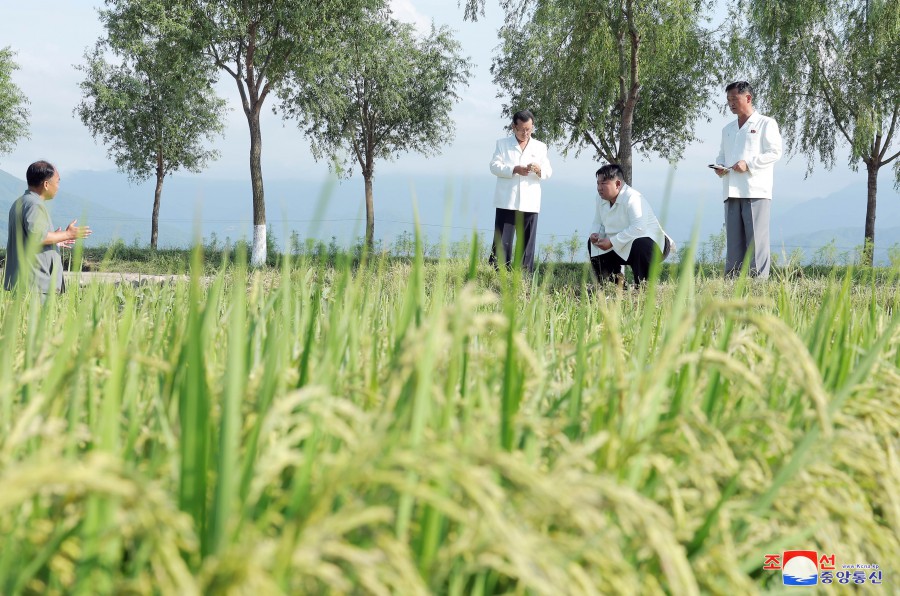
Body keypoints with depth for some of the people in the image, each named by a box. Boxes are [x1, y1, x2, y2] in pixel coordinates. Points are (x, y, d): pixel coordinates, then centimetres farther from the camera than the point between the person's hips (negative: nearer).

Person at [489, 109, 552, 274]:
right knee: (502, 241, -5)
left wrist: (539, 170, -16)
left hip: (530, 204, 2)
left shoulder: (540, 147, 15)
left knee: (527, 241, 2)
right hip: (506, 202, -2)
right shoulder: (503, 144, 10)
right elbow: (494, 166, -2)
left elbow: (548, 172, 8)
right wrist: (514, 170, -18)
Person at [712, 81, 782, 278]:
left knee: (756, 237, -8)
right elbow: (722, 155, 27)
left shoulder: (765, 124, 5)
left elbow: (775, 152, -4)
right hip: (732, 191, 6)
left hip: (756, 190, -6)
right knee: (733, 238, 3)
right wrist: (719, 166, 3)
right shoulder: (728, 129, 23)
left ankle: (758, 278, -9)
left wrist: (749, 164, -15)